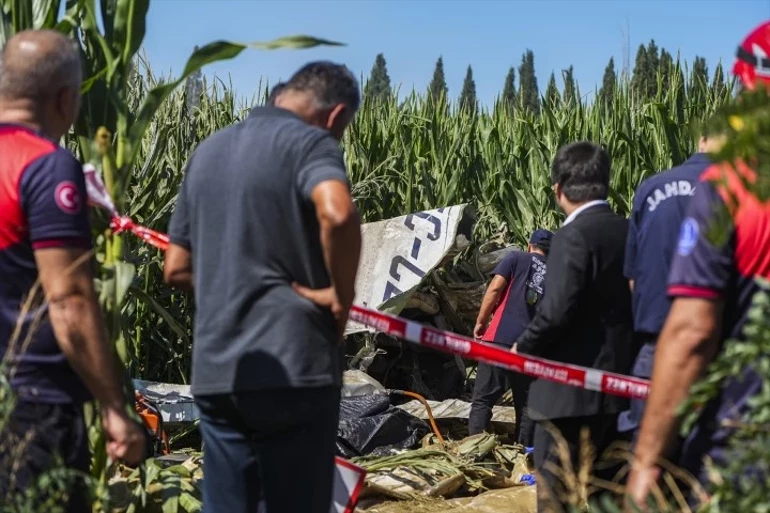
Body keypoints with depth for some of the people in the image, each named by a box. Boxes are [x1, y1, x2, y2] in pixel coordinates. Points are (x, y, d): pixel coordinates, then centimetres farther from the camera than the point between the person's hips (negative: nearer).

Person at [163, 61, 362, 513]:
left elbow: (177, 269, 17)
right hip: (292, 366, -6)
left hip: (216, 370, 6)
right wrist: (341, 296, -14)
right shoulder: (310, 142, -5)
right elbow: (337, 214, -28)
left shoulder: (208, 151, 16)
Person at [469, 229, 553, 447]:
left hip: (501, 337, -3)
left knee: (483, 399, -3)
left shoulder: (516, 258, 9)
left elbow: (495, 288, -2)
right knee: (526, 403, 12)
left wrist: (480, 322, 3)